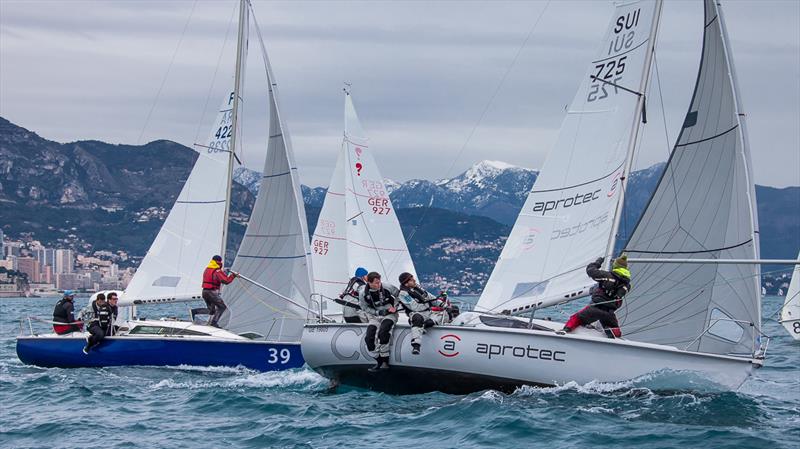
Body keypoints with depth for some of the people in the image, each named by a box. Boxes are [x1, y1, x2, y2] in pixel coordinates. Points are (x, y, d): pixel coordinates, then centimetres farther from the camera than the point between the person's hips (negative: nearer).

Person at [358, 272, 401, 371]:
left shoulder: (387, 287, -11)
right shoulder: (363, 293, -9)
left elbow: (399, 295, 6)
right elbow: (365, 308, -1)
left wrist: (395, 307, -6)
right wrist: (378, 312, -14)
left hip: (389, 315, -3)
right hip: (375, 317, 3)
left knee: (383, 332, -30)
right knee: (369, 338, -17)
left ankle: (385, 362, -23)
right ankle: (379, 361, -2)